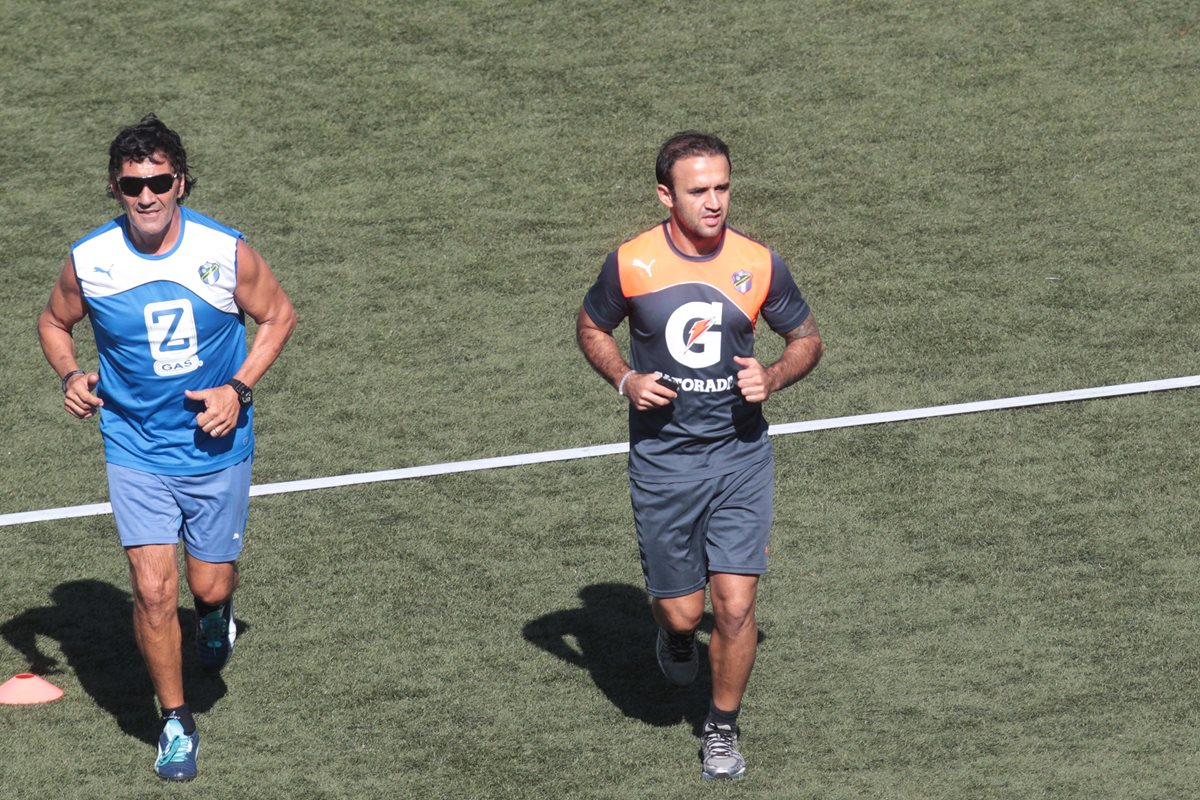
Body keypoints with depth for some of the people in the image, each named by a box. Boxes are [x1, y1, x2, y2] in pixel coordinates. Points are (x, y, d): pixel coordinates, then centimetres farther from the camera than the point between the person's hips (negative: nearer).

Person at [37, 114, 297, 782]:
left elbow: (278, 316, 2)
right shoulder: (89, 261, -12)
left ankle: (216, 612, 47)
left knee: (210, 585, 7)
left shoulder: (226, 252, -14)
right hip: (136, 452, 0)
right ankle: (176, 723, 11)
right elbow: (55, 323, 9)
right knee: (154, 591, -8)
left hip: (216, 447, 0)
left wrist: (239, 388, -11)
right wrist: (71, 375, -11)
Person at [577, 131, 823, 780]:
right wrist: (625, 380, -7)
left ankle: (721, 728, 16)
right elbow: (591, 326, 11)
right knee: (682, 611, 3)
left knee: (735, 607, -7)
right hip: (661, 459, 0)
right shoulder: (630, 264, -7)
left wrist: (774, 377, -11)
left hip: (741, 453, 0)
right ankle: (674, 632, 42)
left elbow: (807, 338, 10)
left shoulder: (759, 265, -5)